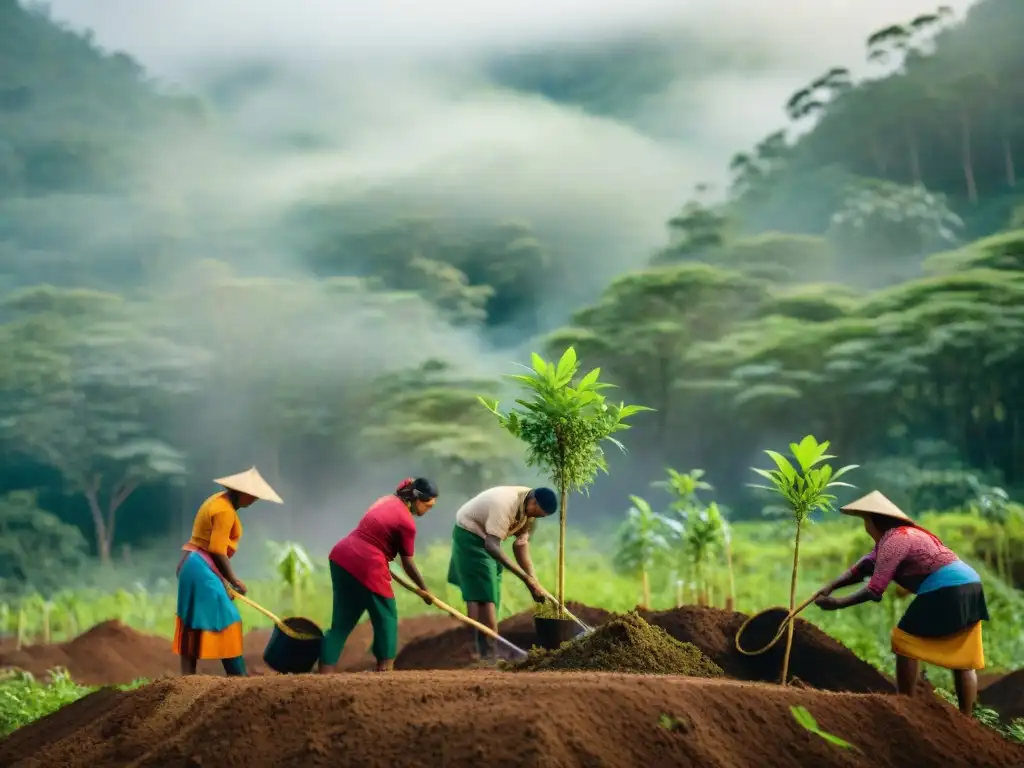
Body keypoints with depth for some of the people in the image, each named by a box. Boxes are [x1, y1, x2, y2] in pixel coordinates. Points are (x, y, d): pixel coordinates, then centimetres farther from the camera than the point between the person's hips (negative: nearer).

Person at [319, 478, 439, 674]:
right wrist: (424, 590, 9)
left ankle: (325, 670, 4)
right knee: (386, 617, 9)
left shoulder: (387, 500, 15)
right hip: (366, 566, -8)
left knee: (342, 621, 10)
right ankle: (385, 668, 7)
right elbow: (408, 564, -2)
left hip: (341, 556, 8)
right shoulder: (407, 522, -9)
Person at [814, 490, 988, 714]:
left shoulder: (893, 540, -8)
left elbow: (875, 590, -13)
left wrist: (837, 603, -5)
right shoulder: (903, 534, 22)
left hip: (945, 592, -10)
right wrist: (831, 586, 14)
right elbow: (865, 566, 22)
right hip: (969, 587, 10)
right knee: (963, 659, 10)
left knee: (905, 643, 2)